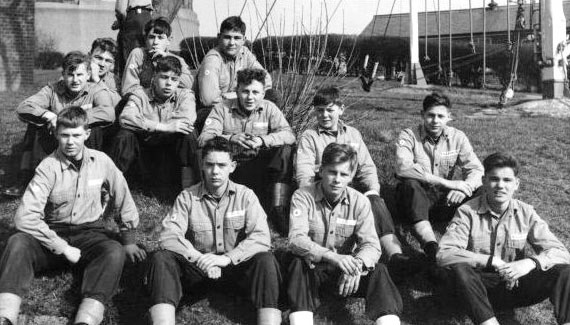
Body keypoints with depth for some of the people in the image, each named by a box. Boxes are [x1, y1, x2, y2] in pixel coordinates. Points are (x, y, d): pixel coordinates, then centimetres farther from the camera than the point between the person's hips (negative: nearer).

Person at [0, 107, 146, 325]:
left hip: (90, 234, 1)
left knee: (115, 252, -32)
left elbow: (123, 199, 10)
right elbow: (24, 216, -19)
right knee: (18, 242, -30)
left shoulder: (101, 162, -2)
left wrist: (129, 240, 11)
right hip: (54, 234, -1)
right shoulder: (48, 167, -10)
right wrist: (63, 248, -20)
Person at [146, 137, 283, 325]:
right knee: (161, 258, -26)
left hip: (235, 266, 0)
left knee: (265, 260, -29)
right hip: (197, 266, 1)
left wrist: (227, 258, -26)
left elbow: (261, 237, -13)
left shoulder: (245, 196, -1)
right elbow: (169, 236, -13)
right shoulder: (187, 197, -1)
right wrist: (200, 258, -27)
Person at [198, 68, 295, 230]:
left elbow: (289, 135, -12)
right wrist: (231, 138, -32)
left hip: (259, 166, 1)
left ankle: (278, 208, -21)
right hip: (231, 166, -1)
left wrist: (262, 140, -32)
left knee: (286, 149, -24)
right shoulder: (222, 108, 0)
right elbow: (203, 139, -12)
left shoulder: (269, 108, 4)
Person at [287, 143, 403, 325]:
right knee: (298, 263, -33)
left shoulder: (360, 202, -3)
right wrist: (333, 256, -40)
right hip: (311, 266, -2)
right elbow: (296, 239, -24)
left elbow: (371, 245, -13)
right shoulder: (303, 197, -10)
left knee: (378, 271, -23)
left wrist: (357, 264, -38)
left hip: (346, 267, 2)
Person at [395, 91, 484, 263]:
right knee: (410, 185, -36)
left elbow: (476, 170, -2)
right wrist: (447, 183, -29)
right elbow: (403, 168, -24)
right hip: (418, 198, -3)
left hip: (447, 199, 3)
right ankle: (431, 247, -51)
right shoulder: (408, 136, -4)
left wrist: (464, 187, -27)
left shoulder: (458, 137, 7)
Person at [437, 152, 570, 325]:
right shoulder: (468, 212, -8)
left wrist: (531, 262, -26)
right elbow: (444, 254, -20)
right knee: (460, 268, -34)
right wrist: (492, 260, -25)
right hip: (480, 287, -2)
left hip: (515, 284, 2)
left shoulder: (526, 213, 0)